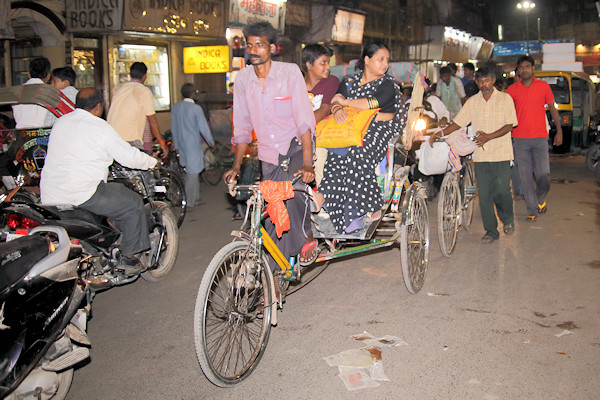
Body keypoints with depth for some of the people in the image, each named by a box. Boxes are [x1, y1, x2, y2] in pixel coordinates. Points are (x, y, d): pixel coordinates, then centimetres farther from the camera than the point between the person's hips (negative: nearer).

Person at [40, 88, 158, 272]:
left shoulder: (60, 122, 13)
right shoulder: (100, 128, -10)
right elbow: (129, 157, -7)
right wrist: (152, 162, 11)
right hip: (81, 194, -8)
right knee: (134, 203, 5)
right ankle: (128, 256, 8)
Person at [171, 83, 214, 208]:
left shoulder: (176, 107, 5)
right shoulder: (196, 108, -15)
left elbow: (173, 128, 12)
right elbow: (203, 128, -12)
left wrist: (177, 145, 21)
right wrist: (211, 142, 2)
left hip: (182, 145, 7)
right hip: (193, 144, -7)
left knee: (191, 171, 17)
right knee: (193, 173, -1)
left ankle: (195, 198, 25)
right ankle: (190, 202, 3)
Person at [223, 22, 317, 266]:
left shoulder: (290, 72, -12)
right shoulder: (243, 78, -1)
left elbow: (304, 120, -18)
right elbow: (242, 126, 6)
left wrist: (307, 163, -27)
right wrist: (236, 166, 4)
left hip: (295, 148, -3)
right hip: (269, 155, 3)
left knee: (293, 190, -30)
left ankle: (307, 238, -4)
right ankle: (274, 270, 18)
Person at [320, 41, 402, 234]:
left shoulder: (388, 85, 3)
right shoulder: (349, 81, 18)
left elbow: (371, 104, -13)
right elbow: (336, 101, 7)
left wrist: (345, 101, -2)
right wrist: (337, 110, -18)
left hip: (380, 129, -4)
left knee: (357, 154, -33)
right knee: (336, 156, -24)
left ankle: (372, 209, -23)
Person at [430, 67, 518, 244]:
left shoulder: (505, 99, 2)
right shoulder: (472, 102, 9)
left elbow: (509, 125, -3)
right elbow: (458, 122, 7)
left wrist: (489, 136, -16)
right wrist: (442, 133, -9)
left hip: (500, 152, -2)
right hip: (480, 154, 3)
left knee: (501, 189, -7)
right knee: (484, 193, 1)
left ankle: (507, 218, 24)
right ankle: (491, 230, 12)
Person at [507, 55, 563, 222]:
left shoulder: (543, 86, 5)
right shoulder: (512, 89, 5)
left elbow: (552, 109, 12)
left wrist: (559, 131, 10)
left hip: (540, 137, 0)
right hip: (520, 138, 0)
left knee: (544, 175, -6)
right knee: (525, 176, 1)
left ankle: (540, 198, 25)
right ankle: (532, 210, 12)